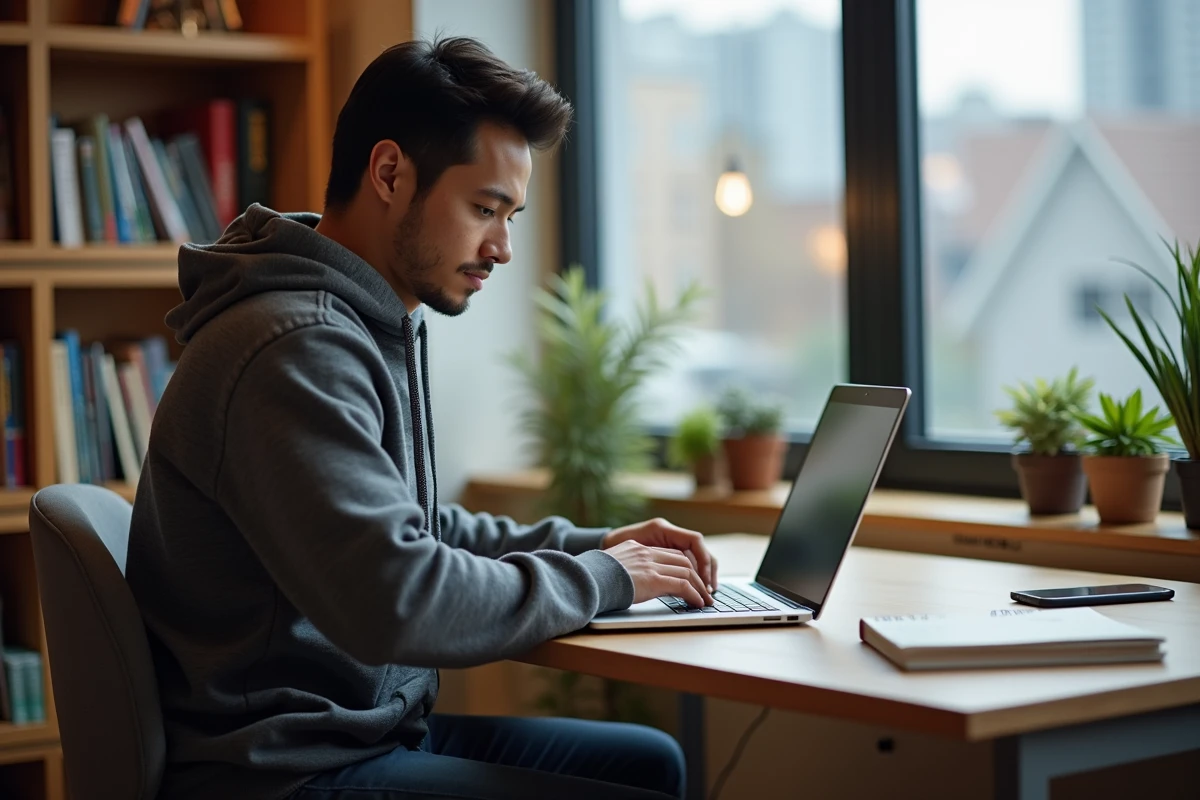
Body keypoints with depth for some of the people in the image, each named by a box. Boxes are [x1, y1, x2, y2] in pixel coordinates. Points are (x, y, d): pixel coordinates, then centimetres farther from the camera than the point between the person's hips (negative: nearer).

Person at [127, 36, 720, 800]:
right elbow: (395, 601, -29)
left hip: (371, 725, 10)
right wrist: (599, 579, -15)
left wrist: (593, 543, 8)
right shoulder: (296, 351, -22)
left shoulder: (383, 328, 11)